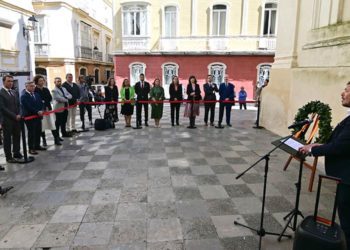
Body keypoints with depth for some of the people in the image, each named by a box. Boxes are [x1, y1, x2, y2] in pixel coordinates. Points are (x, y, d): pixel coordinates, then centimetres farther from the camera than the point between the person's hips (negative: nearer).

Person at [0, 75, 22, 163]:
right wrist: (14, 116, -16)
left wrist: (19, 115, -3)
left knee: (17, 137, 12)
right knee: (7, 139, 5)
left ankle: (17, 153, 24)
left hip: (17, 119, 6)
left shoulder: (15, 92, 13)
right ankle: (9, 157, 15)